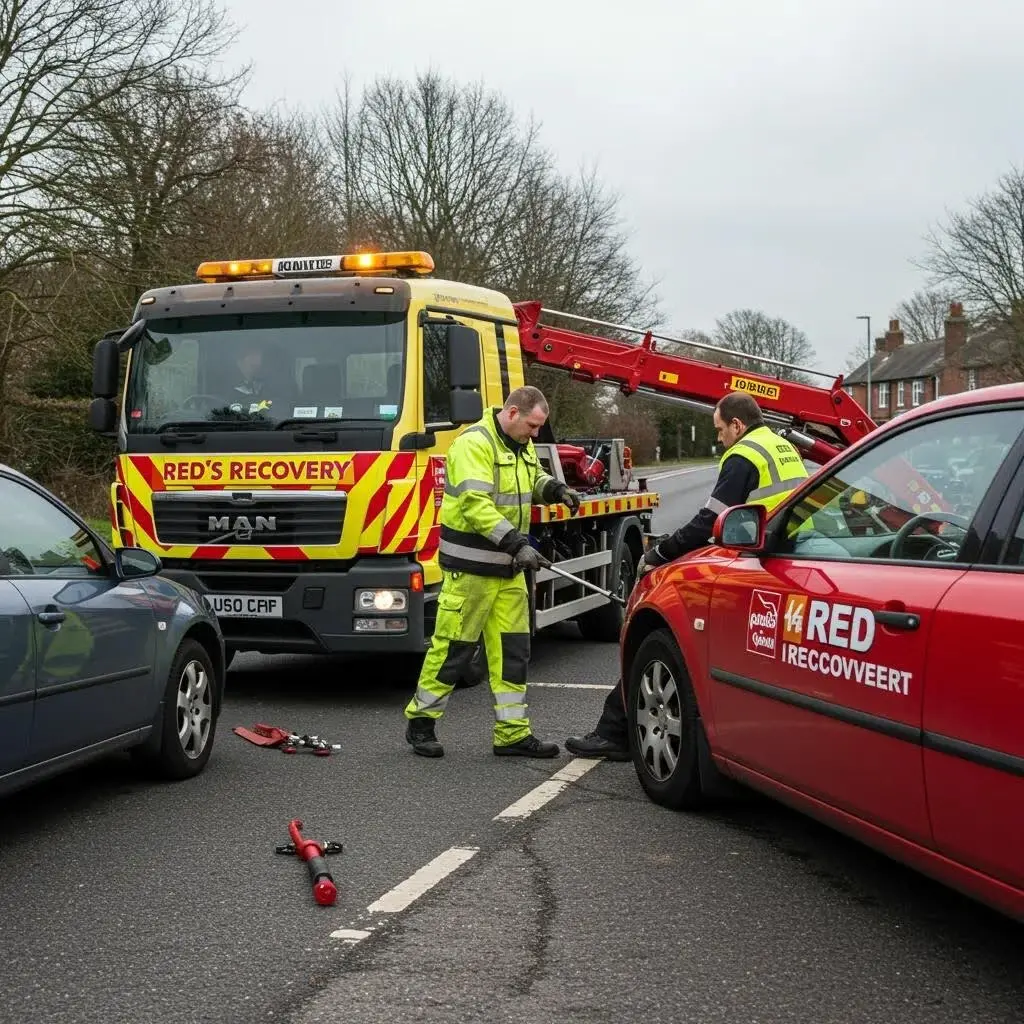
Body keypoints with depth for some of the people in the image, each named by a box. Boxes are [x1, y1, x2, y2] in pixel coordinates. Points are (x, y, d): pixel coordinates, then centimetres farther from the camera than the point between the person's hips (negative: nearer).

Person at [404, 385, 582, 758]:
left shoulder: (521, 446, 12)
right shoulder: (474, 444, -16)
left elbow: (532, 479, 30)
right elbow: (476, 504, -26)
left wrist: (554, 489, 7)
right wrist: (517, 543, -31)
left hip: (508, 567, 8)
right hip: (470, 566, -8)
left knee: (512, 649, 6)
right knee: (453, 646, -1)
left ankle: (513, 733, 10)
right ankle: (420, 721, 14)